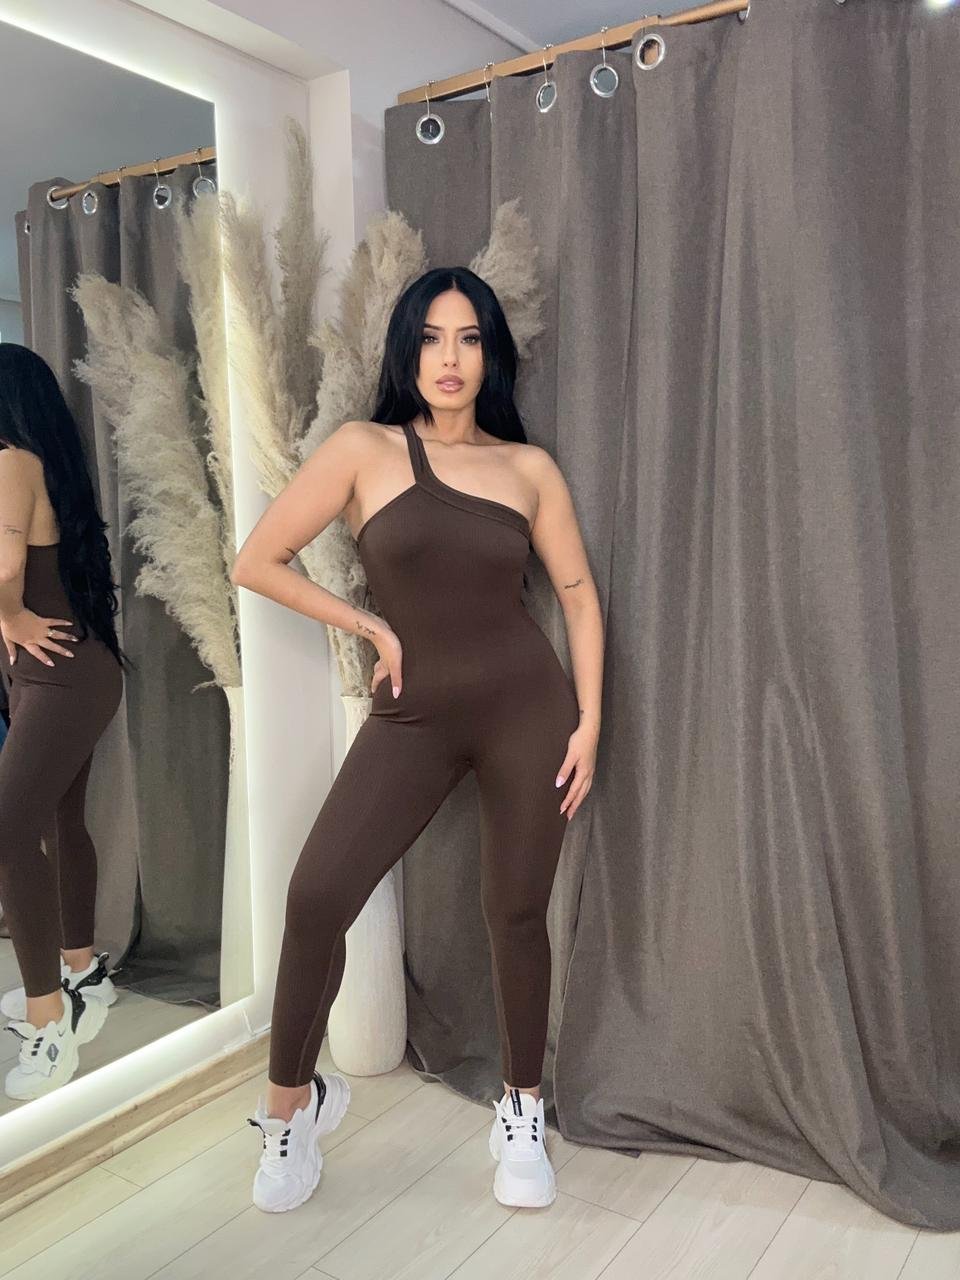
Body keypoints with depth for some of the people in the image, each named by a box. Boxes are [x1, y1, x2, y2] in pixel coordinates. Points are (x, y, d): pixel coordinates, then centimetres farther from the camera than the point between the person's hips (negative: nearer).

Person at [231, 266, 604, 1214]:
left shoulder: (528, 467, 5)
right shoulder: (365, 450, -2)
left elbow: (579, 595, 8)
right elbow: (255, 562, -2)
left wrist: (589, 719, 0)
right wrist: (372, 627, -3)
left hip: (527, 705, 1)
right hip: (413, 716, -1)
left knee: (515, 912, 6)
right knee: (316, 895, -11)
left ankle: (522, 1110, 29)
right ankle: (292, 1099, 15)